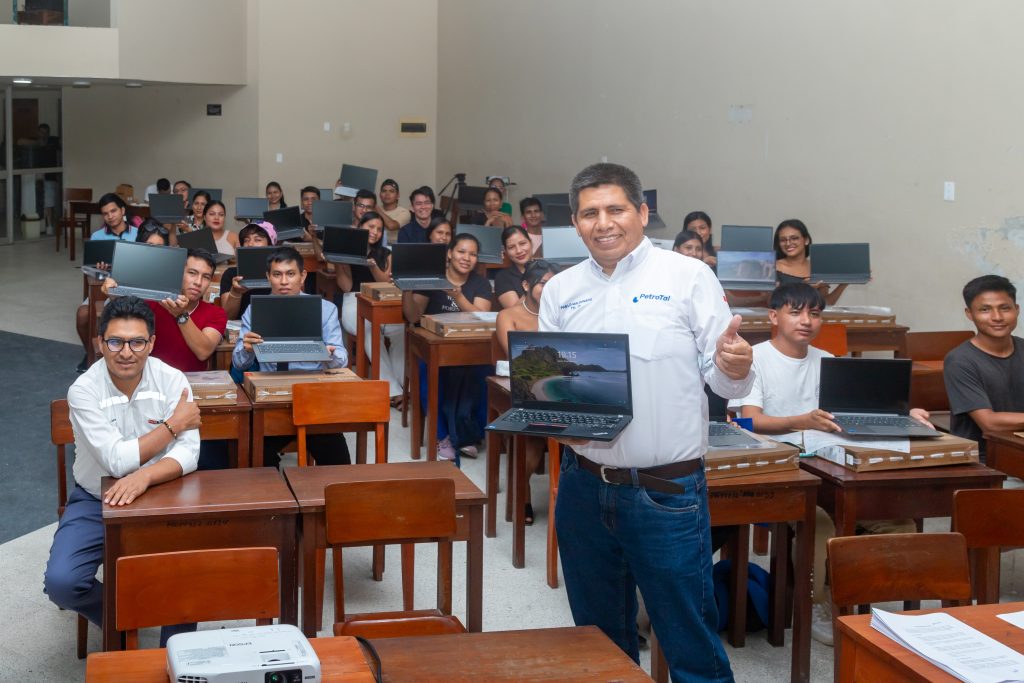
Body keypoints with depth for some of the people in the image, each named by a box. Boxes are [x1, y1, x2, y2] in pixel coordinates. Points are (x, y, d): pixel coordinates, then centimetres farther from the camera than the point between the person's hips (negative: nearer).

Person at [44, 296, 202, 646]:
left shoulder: (172, 380, -10)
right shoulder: (84, 390, -15)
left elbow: (188, 452, -17)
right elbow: (117, 460, -23)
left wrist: (144, 477, -36)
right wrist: (174, 424, -17)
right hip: (96, 501, 0)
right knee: (60, 582, -21)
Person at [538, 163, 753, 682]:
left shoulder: (688, 278, -3)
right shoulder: (560, 291, 8)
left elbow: (723, 380, -5)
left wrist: (734, 369, -27)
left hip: (667, 492, -4)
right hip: (584, 486, 4)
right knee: (599, 639, 18)